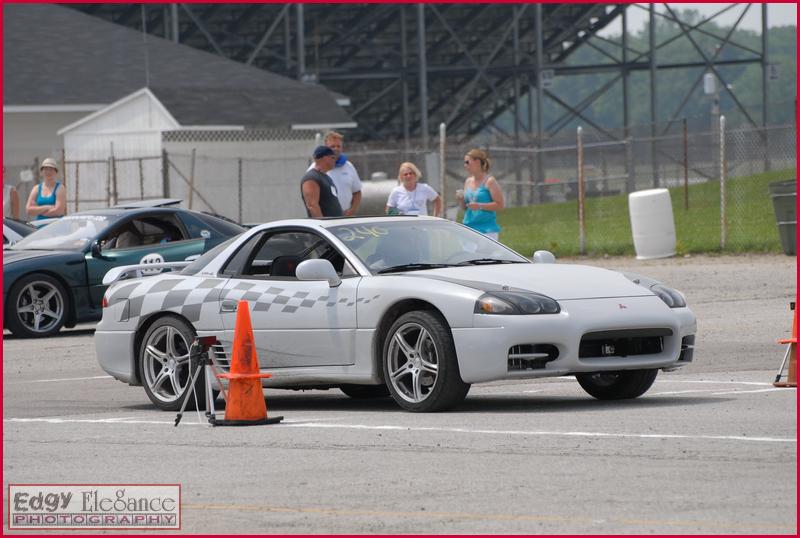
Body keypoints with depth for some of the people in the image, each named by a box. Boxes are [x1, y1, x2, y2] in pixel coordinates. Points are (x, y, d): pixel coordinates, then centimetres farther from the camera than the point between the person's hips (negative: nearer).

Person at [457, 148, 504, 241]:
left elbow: (500, 205, -10)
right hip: (469, 229, 6)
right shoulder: (468, 182, 14)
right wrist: (461, 199, 0)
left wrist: (480, 206, -19)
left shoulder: (489, 181, -5)